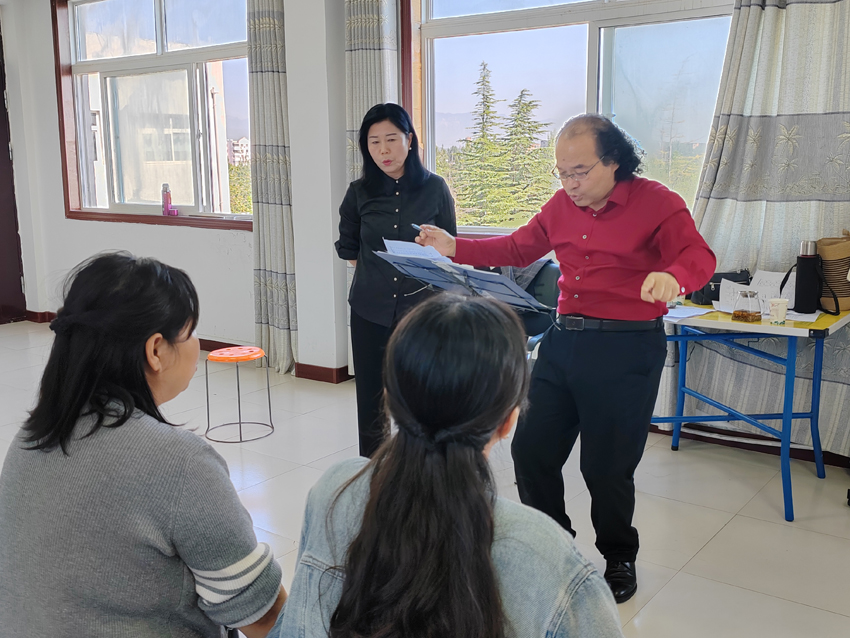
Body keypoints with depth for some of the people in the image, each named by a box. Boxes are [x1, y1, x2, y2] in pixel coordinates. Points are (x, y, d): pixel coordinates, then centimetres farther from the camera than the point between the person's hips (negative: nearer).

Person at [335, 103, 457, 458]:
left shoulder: (434, 189, -1)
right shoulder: (360, 193, 3)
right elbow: (348, 248, 18)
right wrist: (376, 275, 9)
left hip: (420, 309, -1)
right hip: (370, 312, 2)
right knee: (371, 398, 6)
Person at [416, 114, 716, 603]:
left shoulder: (656, 203, -8)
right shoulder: (562, 206, 10)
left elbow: (699, 256, -19)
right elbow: (518, 249, 18)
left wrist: (673, 276, -44)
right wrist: (455, 247, 6)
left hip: (627, 349, -6)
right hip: (564, 339, 6)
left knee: (607, 466, 2)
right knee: (531, 448, 7)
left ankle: (619, 558, 30)